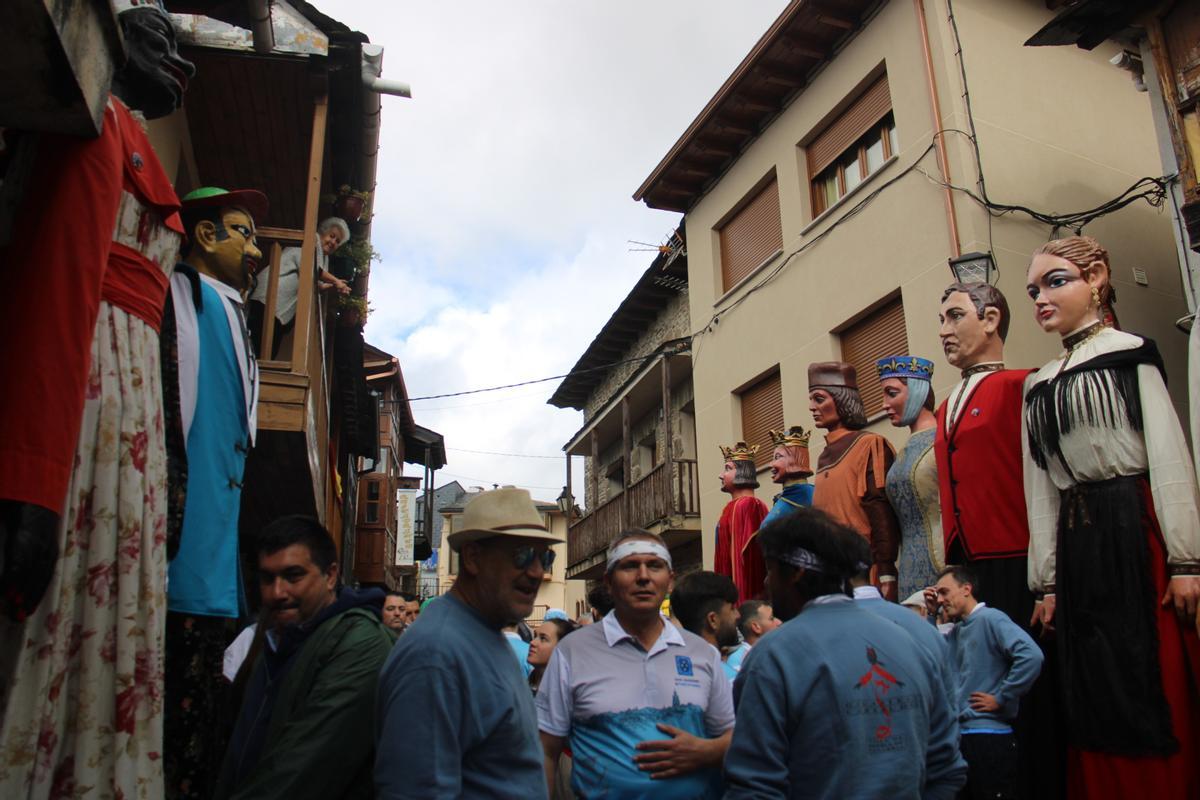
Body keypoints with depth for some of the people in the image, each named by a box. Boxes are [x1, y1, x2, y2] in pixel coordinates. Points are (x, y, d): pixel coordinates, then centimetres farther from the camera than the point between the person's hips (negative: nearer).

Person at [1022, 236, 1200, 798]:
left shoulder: (1129, 353, 1)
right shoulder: (1038, 387, 15)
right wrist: (1048, 580, 10)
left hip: (1136, 528, -5)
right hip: (1076, 543, 5)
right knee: (1094, 696, 9)